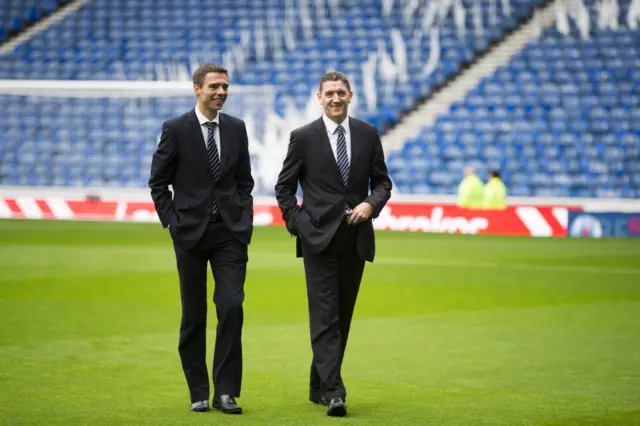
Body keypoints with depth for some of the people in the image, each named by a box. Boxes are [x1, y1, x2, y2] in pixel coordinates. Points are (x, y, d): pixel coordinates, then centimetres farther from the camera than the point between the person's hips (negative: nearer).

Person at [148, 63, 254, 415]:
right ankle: (198, 393, 15)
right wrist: (172, 221, -5)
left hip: (230, 233, 2)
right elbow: (158, 182, 1)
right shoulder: (176, 129, -3)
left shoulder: (236, 128, 8)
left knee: (232, 307, -11)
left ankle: (226, 391, -5)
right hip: (190, 233, -2)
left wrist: (245, 220, 3)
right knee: (193, 317, 5)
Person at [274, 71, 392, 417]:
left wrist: (371, 204, -8)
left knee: (343, 317, 10)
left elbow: (382, 181, 11)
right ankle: (333, 391, -15)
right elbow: (284, 187, 4)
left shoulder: (368, 134, 7)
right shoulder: (303, 137, -1)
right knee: (325, 317, -10)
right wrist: (297, 224, -6)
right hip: (319, 237, -4)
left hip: (356, 238, 4)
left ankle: (319, 386, 22)